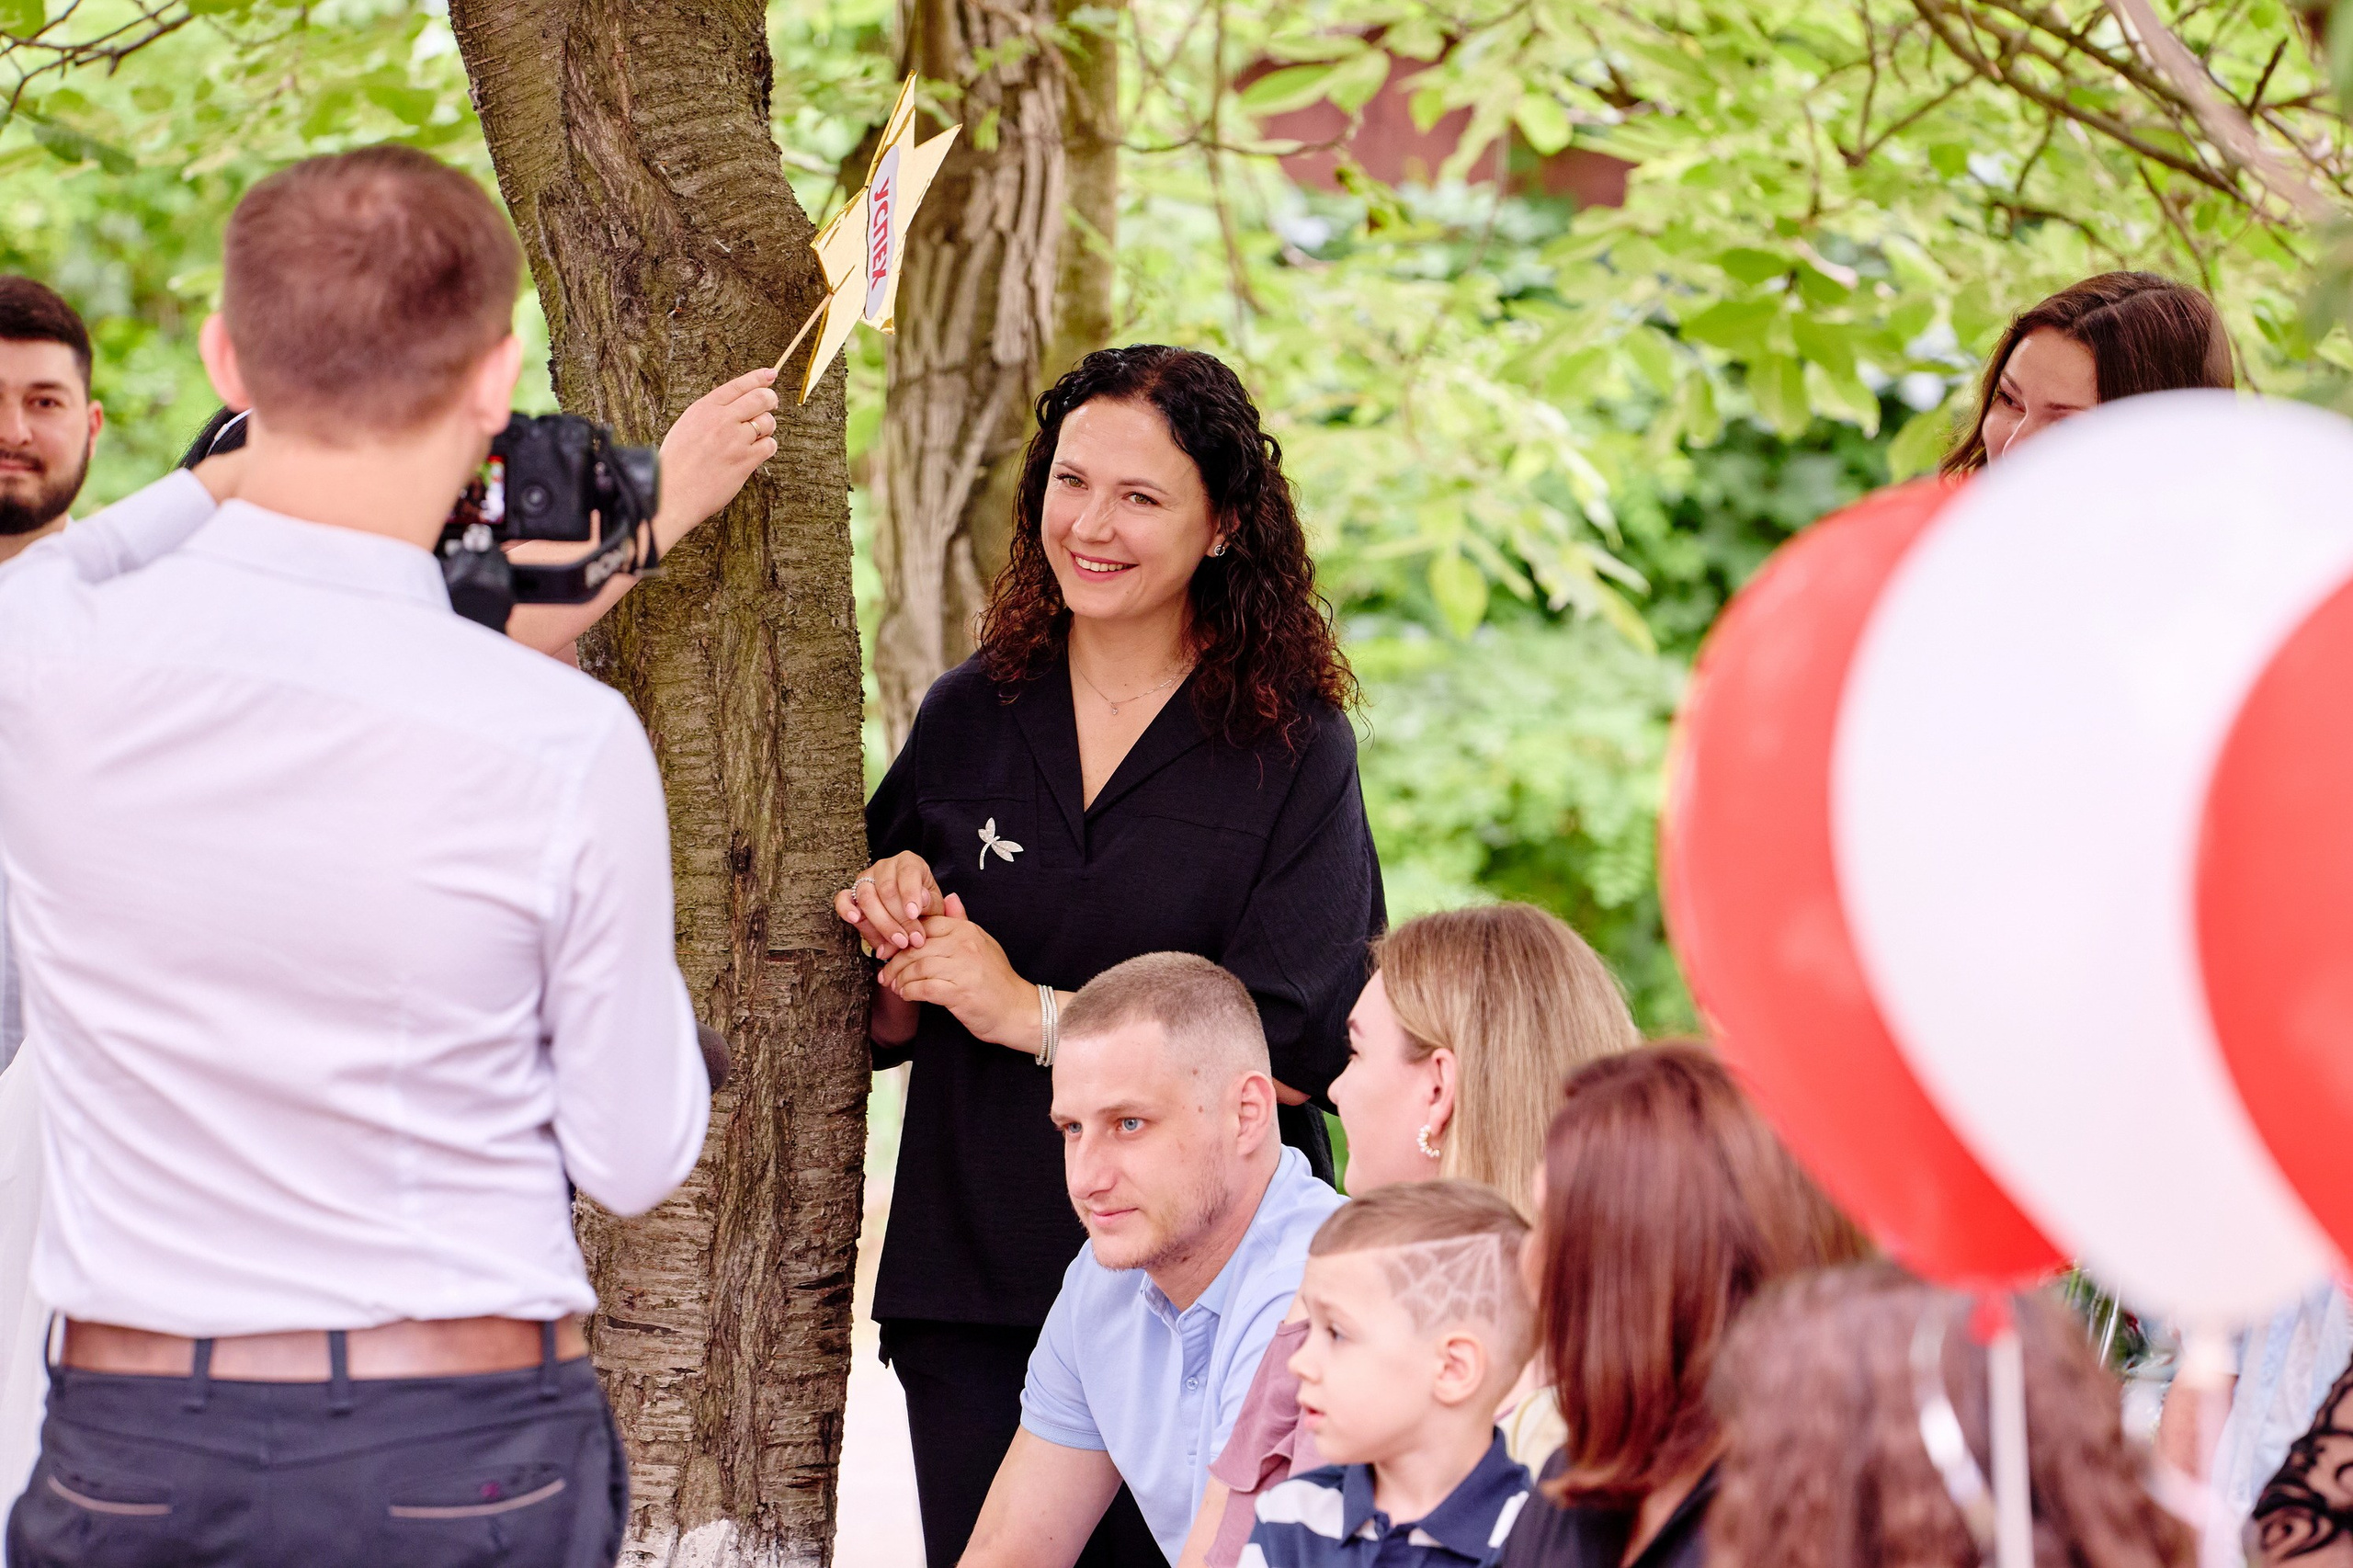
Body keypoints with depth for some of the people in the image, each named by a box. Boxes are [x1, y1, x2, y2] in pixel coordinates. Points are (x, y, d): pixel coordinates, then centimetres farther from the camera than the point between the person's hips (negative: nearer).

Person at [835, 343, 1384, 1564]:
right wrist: (895, 935, -7)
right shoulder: (970, 717, 8)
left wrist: (1031, 1014, -12)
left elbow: (1294, 1056, -12)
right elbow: (885, 1032, 15)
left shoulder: (1293, 750, -3)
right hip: (967, 1278, 3)